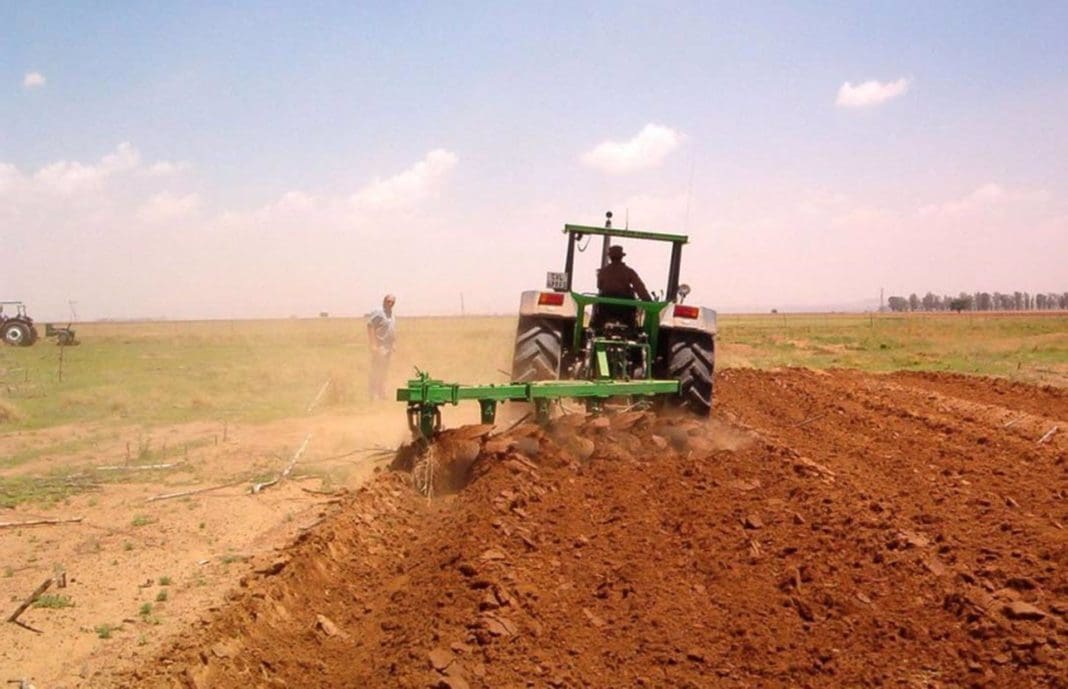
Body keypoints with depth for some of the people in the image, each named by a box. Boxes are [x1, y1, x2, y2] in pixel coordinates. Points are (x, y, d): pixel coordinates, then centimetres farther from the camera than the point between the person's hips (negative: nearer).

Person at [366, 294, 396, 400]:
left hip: (388, 347, 9)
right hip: (379, 347, -9)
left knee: (384, 372, 13)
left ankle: (382, 394, 21)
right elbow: (370, 326, -17)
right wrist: (373, 344, -22)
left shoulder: (391, 315, 16)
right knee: (376, 371, -8)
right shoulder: (378, 312, -10)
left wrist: (394, 344, 16)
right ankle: (374, 395, -5)